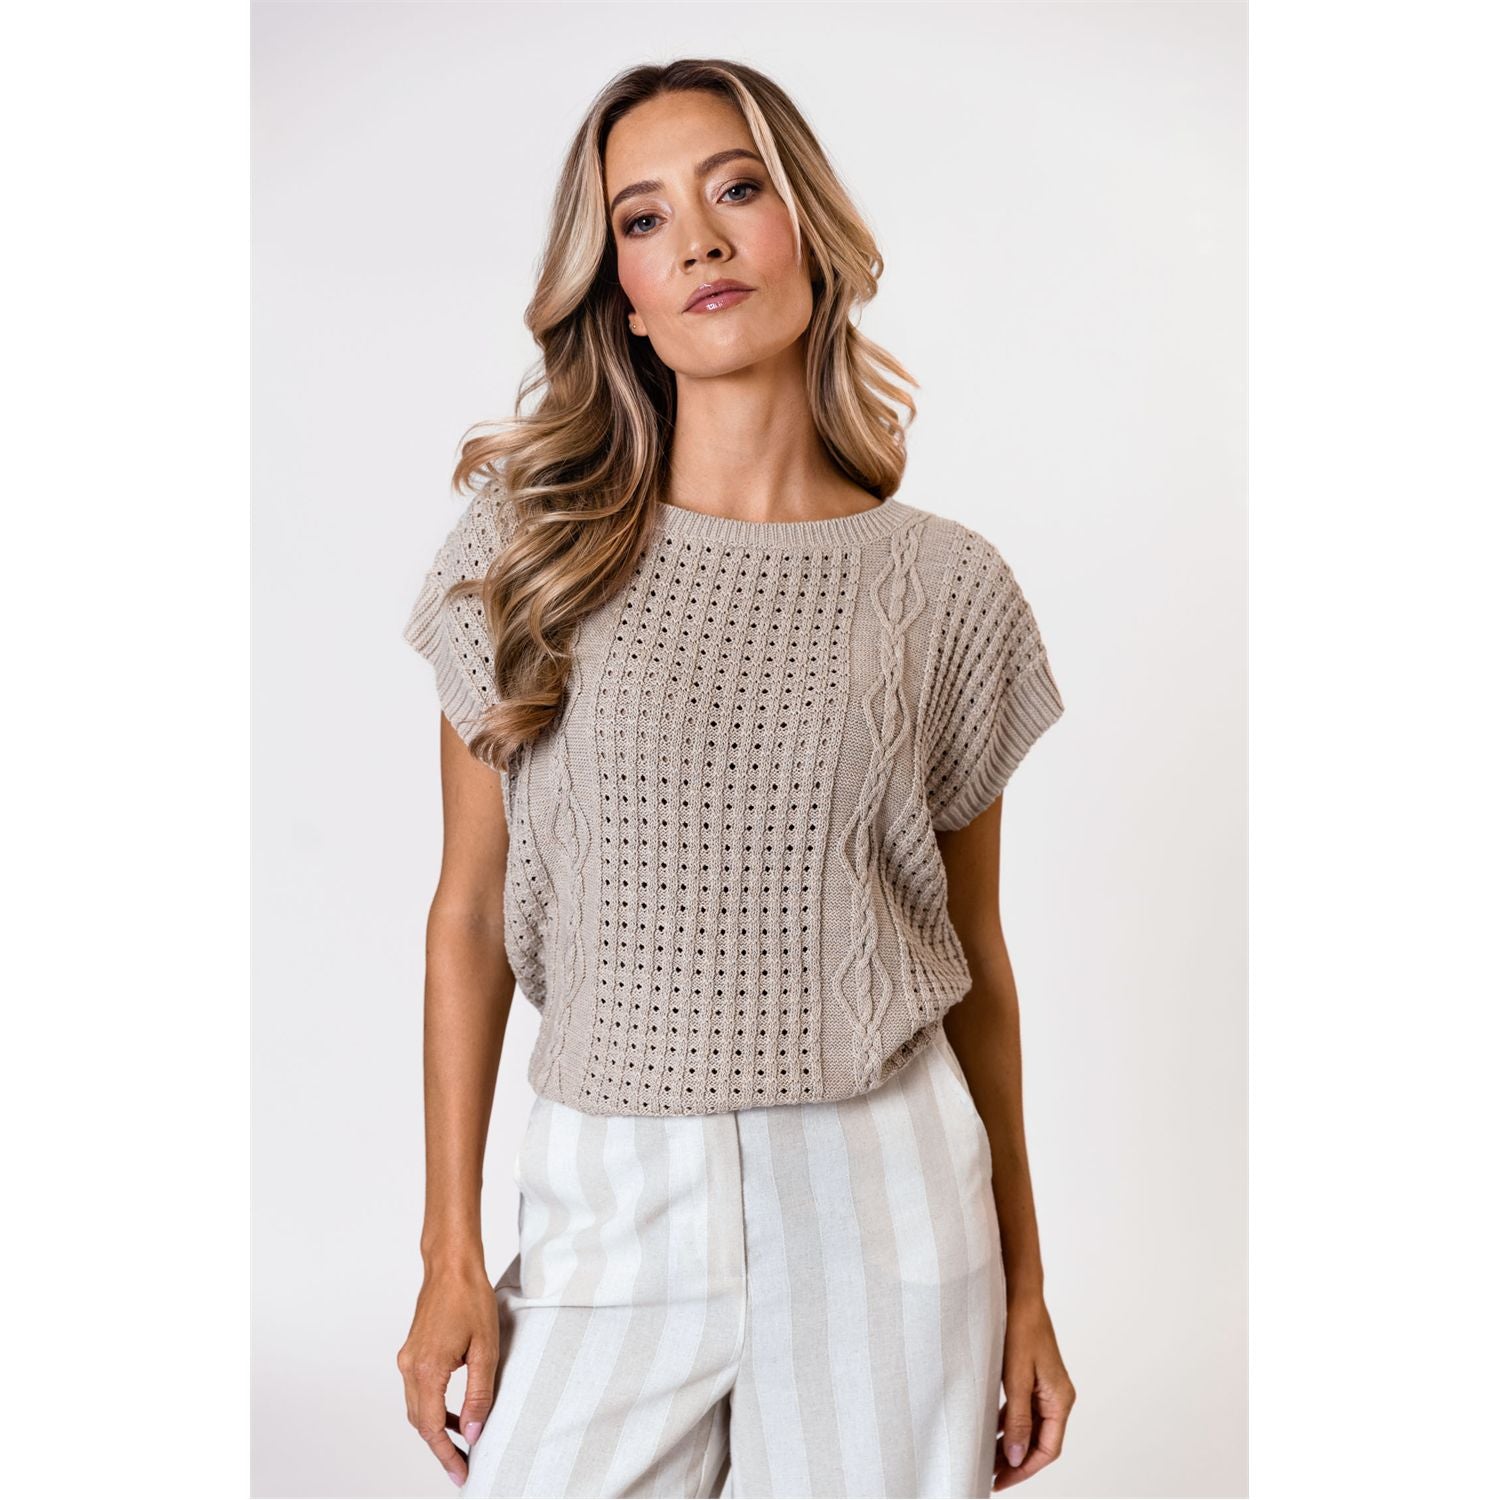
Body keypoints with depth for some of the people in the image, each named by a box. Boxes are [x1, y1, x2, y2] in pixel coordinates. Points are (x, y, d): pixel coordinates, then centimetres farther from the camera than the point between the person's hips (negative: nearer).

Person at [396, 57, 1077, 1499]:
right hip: (611, 1206, 0)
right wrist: (451, 1253, 0)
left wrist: (1023, 1286, 10)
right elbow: (471, 915, 2)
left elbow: (974, 955, 6)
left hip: (884, 1210, 0)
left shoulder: (947, 586, -1)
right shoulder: (527, 547, -1)